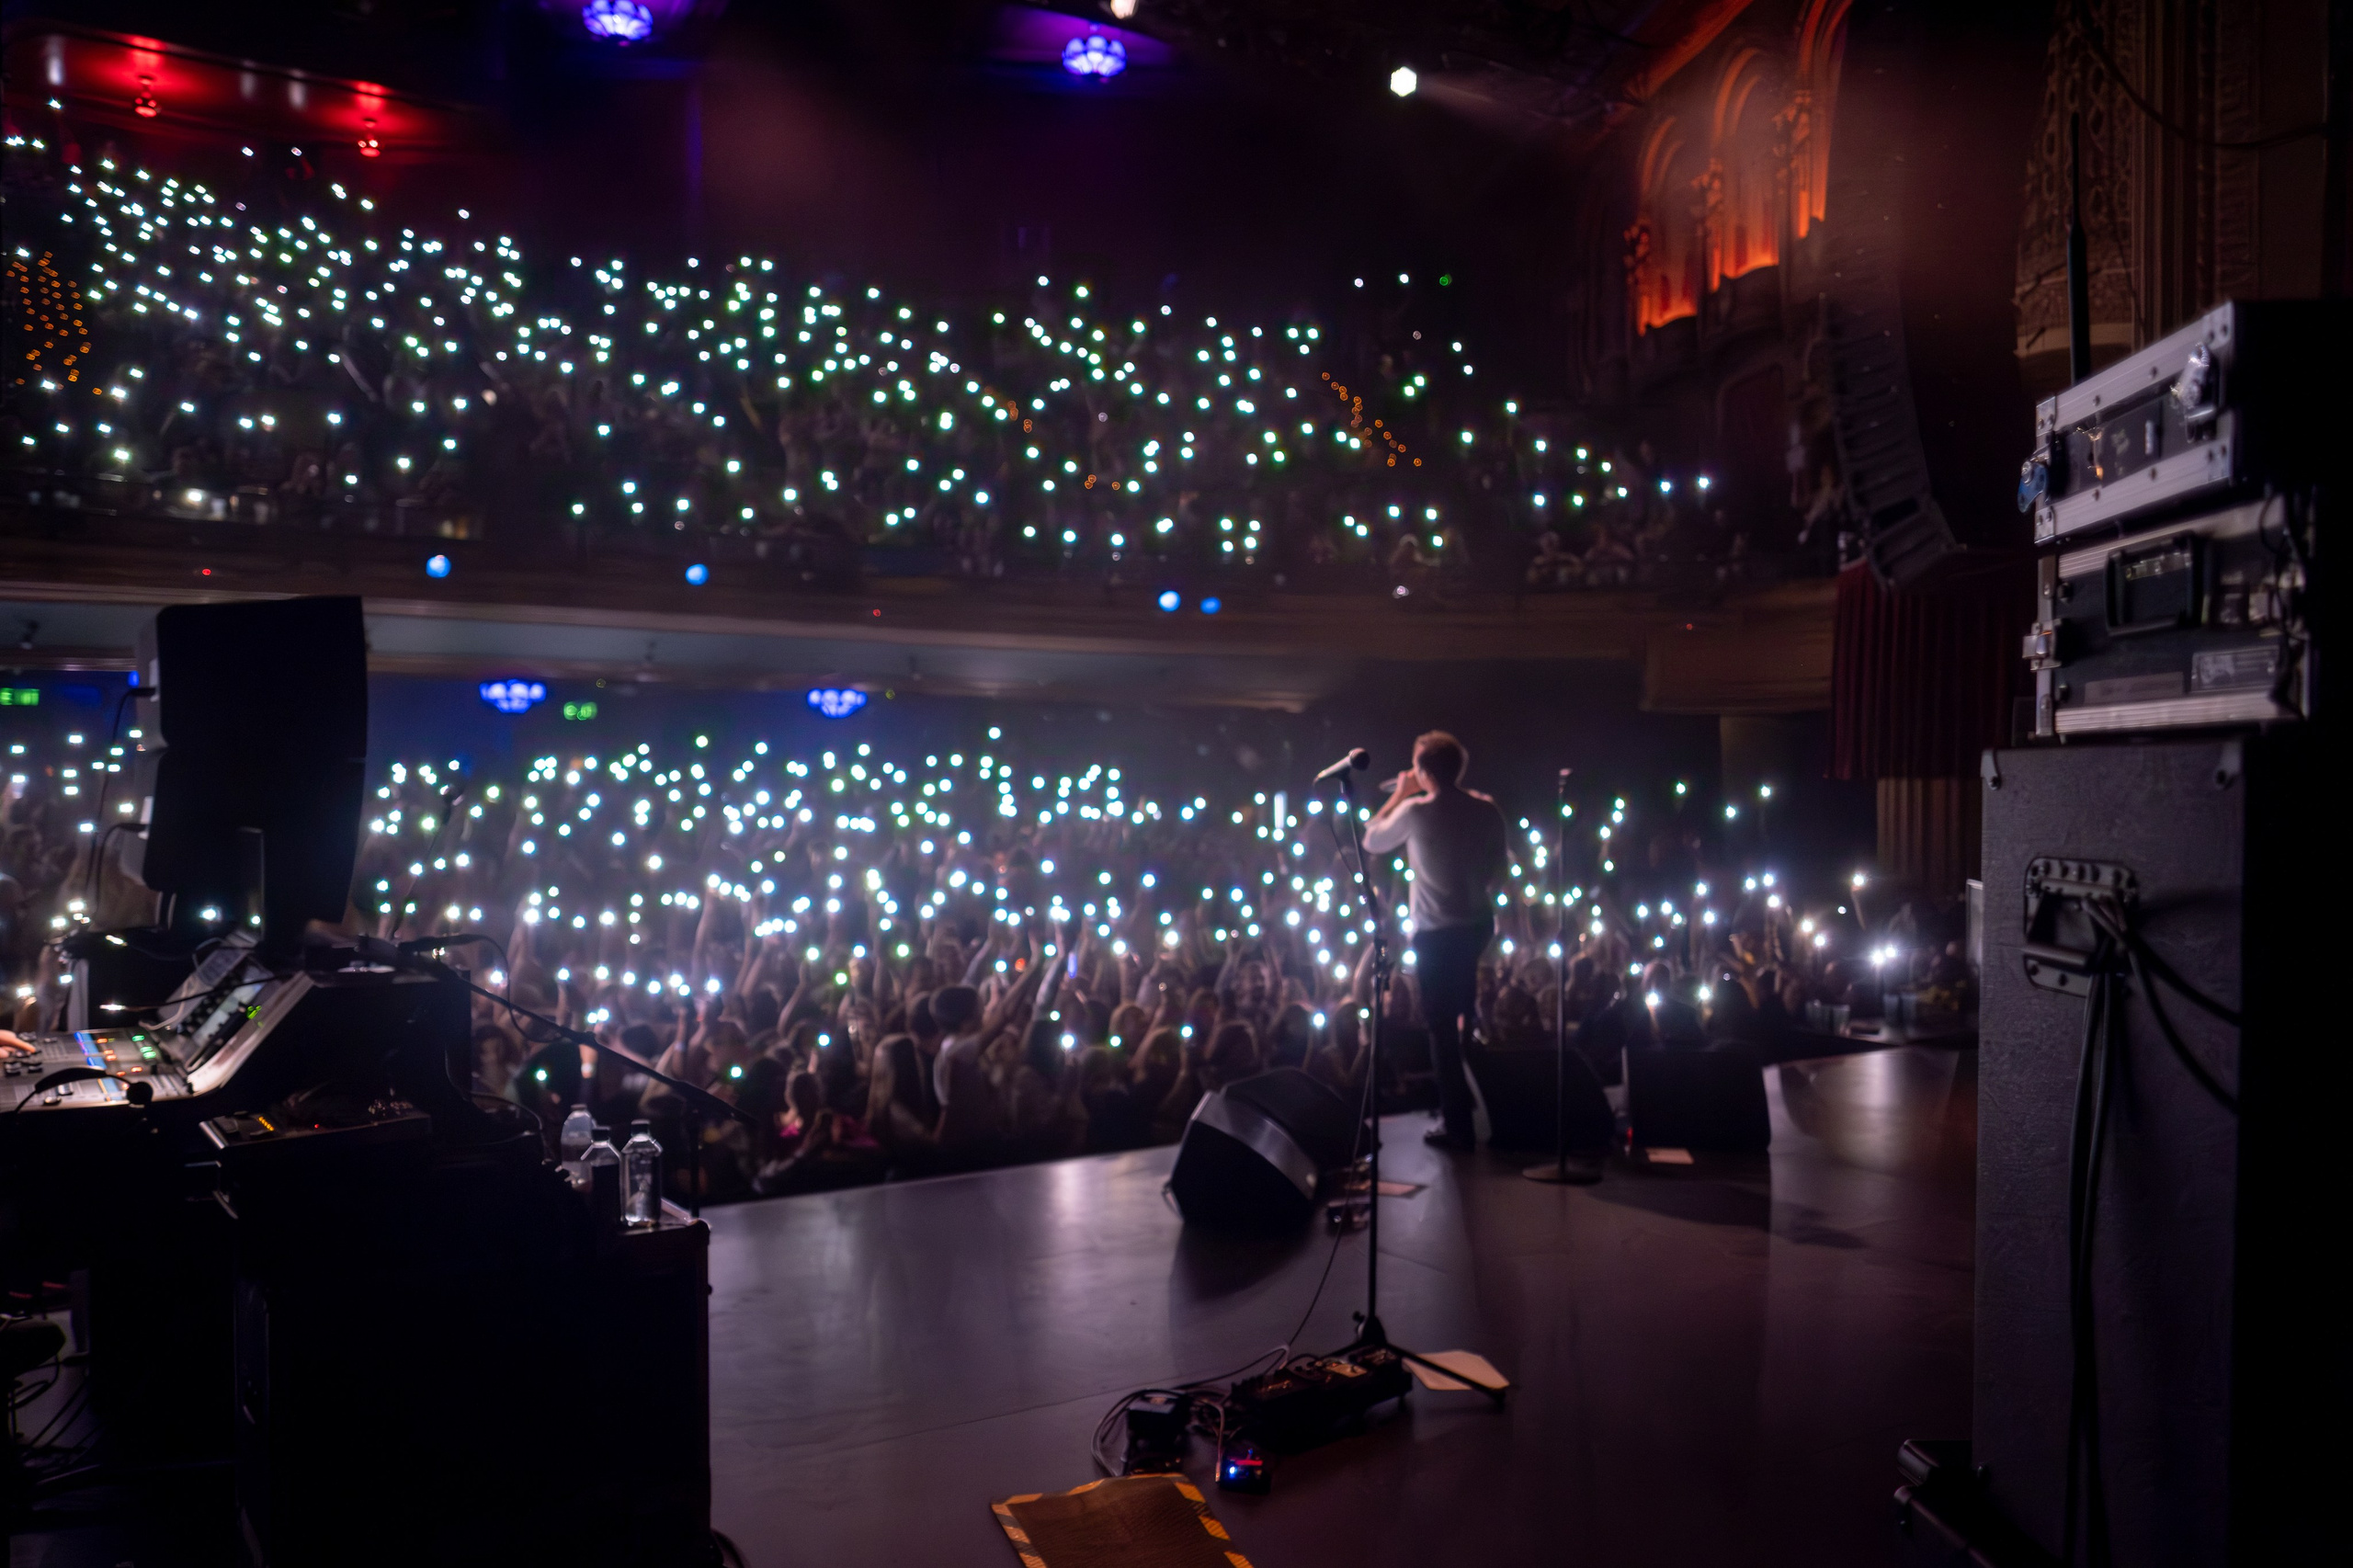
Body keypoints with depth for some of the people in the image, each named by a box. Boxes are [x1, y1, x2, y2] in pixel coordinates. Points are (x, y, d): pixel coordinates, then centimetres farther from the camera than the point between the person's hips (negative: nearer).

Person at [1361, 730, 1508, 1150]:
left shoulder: (1415, 811, -15)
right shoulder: (1486, 808, -1)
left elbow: (1371, 842, 2)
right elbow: (1497, 867, 8)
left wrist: (1399, 795, 8)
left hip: (1436, 932, -6)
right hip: (1478, 925, 6)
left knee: (1443, 1027, 1)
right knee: (1463, 1017, 24)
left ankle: (1457, 1124, 4)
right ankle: (1466, 1107, 31)